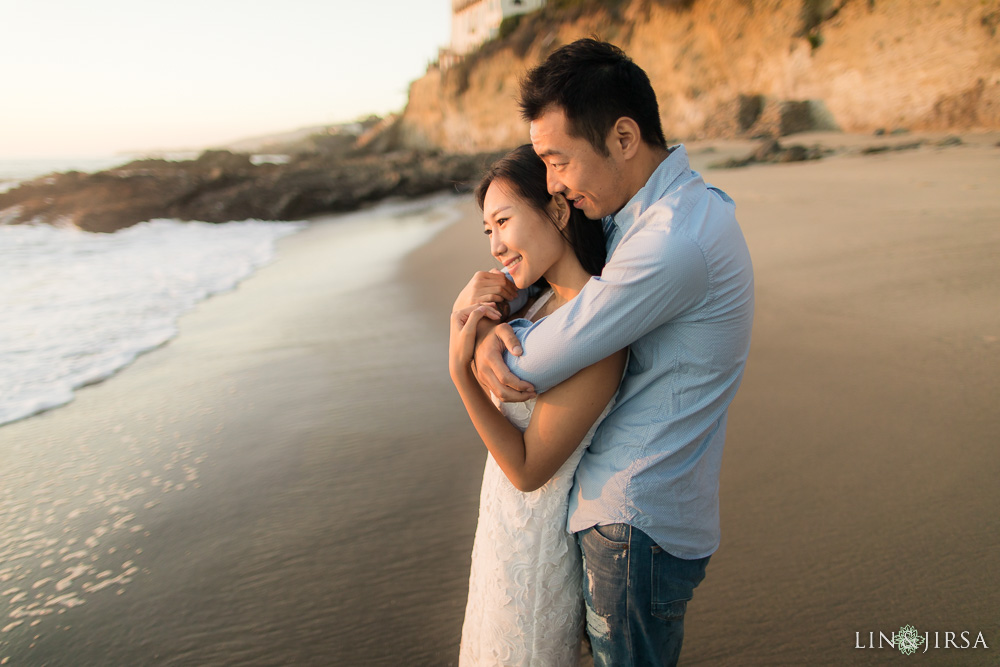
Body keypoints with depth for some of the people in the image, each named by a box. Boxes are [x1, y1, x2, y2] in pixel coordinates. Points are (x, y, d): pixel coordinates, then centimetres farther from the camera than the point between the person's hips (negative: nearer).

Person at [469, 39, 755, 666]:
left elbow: (532, 366, -24)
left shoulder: (675, 240, -28)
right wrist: (492, 328, -9)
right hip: (632, 503, 9)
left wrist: (489, 329, -2)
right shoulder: (638, 211, 5)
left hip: (637, 521, -9)